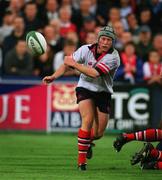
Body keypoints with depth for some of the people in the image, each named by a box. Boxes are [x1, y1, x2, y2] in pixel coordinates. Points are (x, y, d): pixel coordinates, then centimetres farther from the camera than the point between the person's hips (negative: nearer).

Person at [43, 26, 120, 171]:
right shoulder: (86, 49, -11)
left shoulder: (113, 57, -19)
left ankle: (88, 142, 40)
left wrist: (74, 64, -25)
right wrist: (53, 77, -18)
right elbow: (67, 64, -3)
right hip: (85, 88, 0)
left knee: (98, 133, 0)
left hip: (103, 92, 0)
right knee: (87, 120, -24)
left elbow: (95, 73, -29)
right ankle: (81, 160, -15)